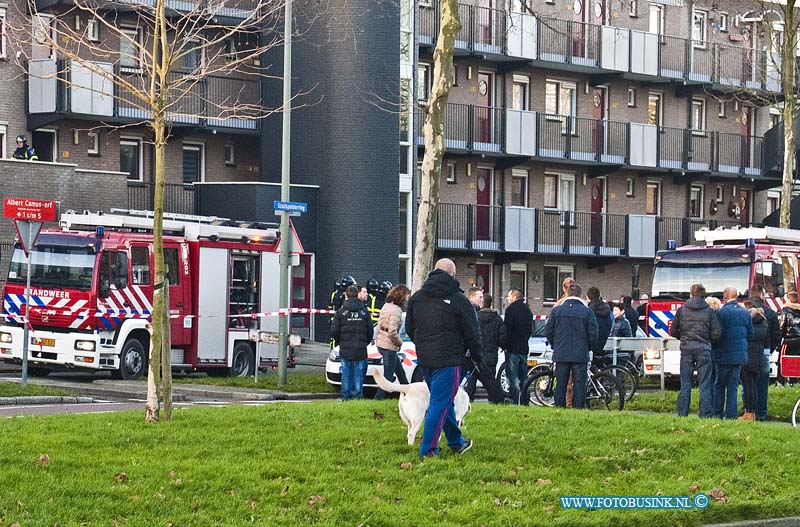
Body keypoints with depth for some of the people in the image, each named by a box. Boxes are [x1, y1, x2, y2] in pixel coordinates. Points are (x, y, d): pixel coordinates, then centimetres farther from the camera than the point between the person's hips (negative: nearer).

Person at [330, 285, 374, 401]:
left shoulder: (341, 312, -4)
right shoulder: (364, 312, 1)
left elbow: (334, 331, -5)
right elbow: (370, 331, 3)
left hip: (345, 351, -1)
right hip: (361, 351, 1)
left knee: (346, 375, 6)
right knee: (359, 375, 5)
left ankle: (346, 397, 7)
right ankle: (358, 396, 5)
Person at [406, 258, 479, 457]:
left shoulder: (416, 297, 10)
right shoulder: (458, 299, -8)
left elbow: (409, 328, 19)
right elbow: (472, 332, -3)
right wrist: (476, 356, 11)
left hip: (424, 359, 7)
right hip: (448, 359, -7)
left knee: (443, 401, 18)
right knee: (440, 403, -4)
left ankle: (456, 442, 28)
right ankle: (427, 450, -6)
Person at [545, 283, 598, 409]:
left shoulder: (556, 310, 2)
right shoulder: (587, 312, -4)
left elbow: (548, 331, 5)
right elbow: (593, 334, -5)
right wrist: (588, 348, 13)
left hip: (561, 354, 2)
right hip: (580, 355, -2)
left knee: (560, 385, 7)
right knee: (579, 385, 2)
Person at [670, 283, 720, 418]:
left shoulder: (682, 310, 2)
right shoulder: (709, 311, -1)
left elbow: (673, 331, 5)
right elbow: (716, 334, -2)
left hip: (686, 350, 2)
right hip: (704, 350, -1)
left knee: (685, 384, 7)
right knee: (705, 385, 2)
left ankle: (682, 414, 6)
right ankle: (706, 414, -1)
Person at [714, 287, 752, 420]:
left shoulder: (722, 312, -12)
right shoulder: (745, 313, 4)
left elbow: (718, 333, -13)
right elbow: (750, 333, 10)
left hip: (725, 354, -4)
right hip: (741, 355, 4)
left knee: (719, 385, 8)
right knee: (733, 387, 8)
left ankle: (718, 414, 8)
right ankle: (731, 415, 4)